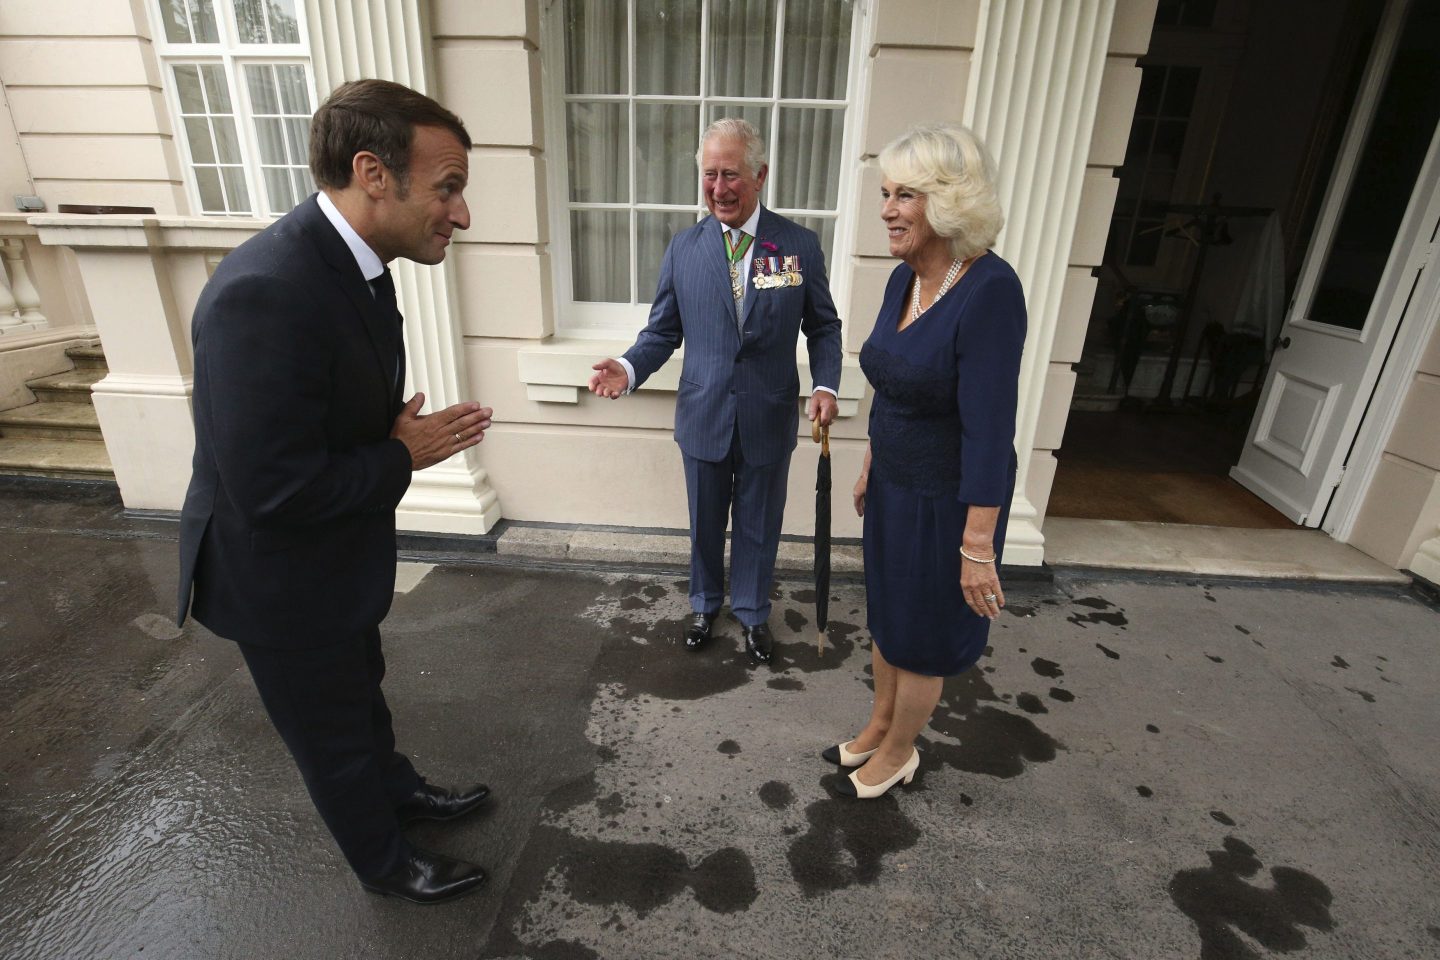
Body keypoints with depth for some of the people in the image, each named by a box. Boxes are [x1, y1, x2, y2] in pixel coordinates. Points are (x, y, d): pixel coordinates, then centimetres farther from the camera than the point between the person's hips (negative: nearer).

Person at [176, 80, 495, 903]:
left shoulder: (350, 259, -4)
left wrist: (407, 435, -4)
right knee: (333, 732, 18)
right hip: (283, 580, -8)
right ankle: (384, 860, 45)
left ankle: (396, 789, 57)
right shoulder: (267, 293, -34)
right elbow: (272, 492, -33)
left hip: (342, 557, 8)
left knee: (360, 689, 30)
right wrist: (404, 457, -22)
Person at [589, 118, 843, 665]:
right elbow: (663, 331, 2)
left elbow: (823, 326, 2)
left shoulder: (800, 245, -5)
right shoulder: (683, 249, -2)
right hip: (703, 416, 1)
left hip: (769, 419, -1)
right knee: (705, 523, 18)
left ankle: (752, 611, 40)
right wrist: (628, 368, -17)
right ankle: (705, 603, 45)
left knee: (758, 525, 15)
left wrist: (825, 385, -14)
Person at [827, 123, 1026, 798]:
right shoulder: (903, 279, 0)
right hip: (894, 487, 8)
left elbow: (989, 430, -26)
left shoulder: (990, 291, -25)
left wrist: (978, 546, -22)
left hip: (945, 499, -8)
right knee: (885, 614, 23)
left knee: (920, 635, 13)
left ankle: (898, 753, 40)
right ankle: (879, 729, 47)